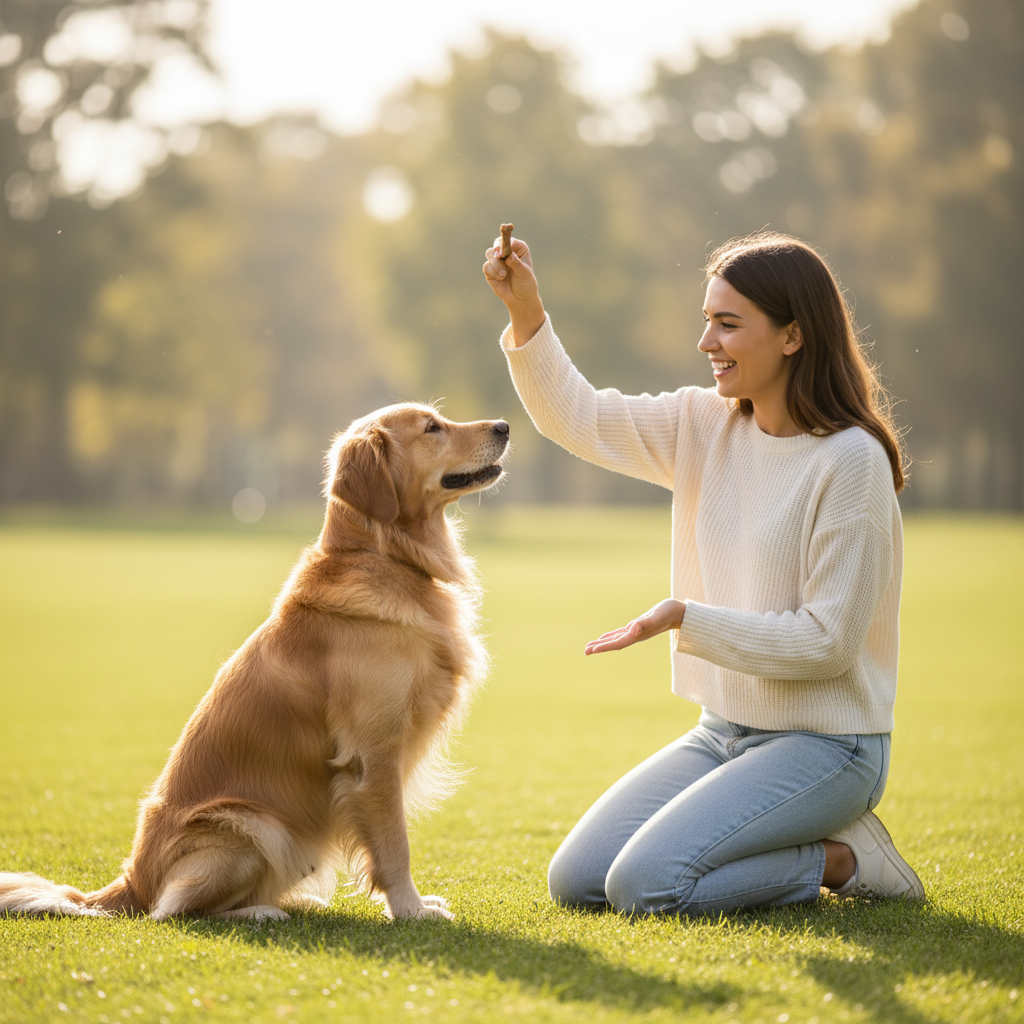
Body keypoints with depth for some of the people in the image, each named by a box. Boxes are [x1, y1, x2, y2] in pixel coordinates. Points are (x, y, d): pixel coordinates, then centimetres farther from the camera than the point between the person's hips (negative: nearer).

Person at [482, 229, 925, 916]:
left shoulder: (850, 461, -17)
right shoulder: (704, 426, 4)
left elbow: (829, 640, -19)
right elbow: (577, 418, 6)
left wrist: (685, 618, -21)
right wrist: (526, 312, -9)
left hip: (824, 746, -7)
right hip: (723, 731, 8)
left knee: (645, 886, -22)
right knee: (576, 882, -1)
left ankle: (838, 857, -1)